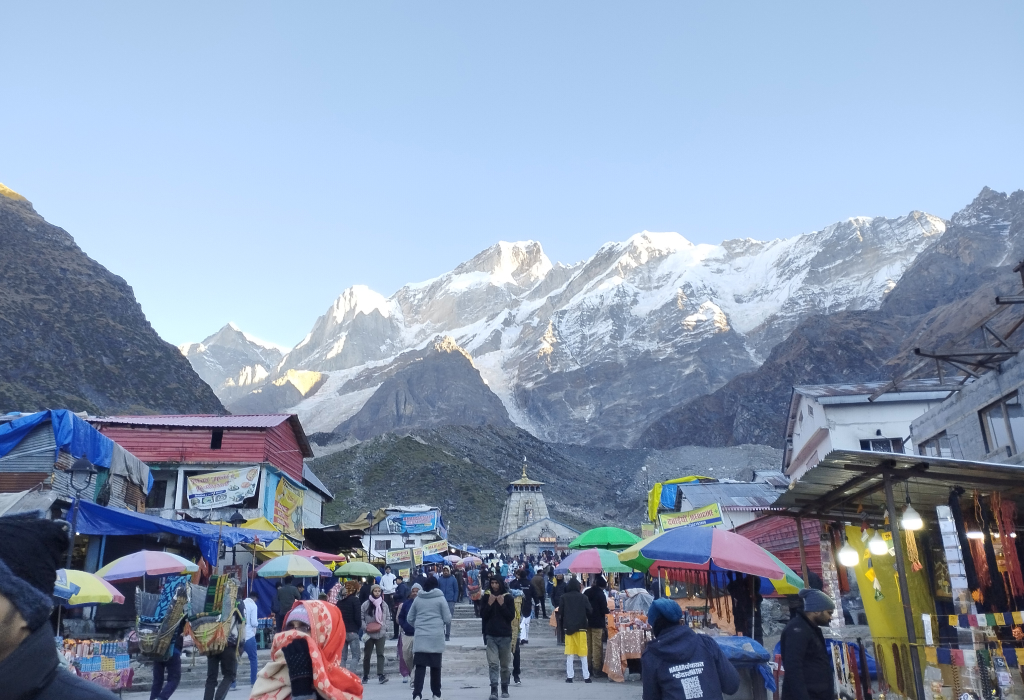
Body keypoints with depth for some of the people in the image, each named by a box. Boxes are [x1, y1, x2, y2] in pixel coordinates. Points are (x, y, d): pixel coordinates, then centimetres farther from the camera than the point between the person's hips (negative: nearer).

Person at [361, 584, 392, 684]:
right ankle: (365, 675, 21)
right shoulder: (366, 604, -4)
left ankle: (381, 675, -11)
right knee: (367, 655, 9)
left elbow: (388, 618, 11)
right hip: (369, 634, -1)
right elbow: (361, 618, -4)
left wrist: (384, 626, -4)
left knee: (380, 654, -7)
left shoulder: (384, 604, 5)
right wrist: (365, 627, -15)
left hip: (381, 633, 1)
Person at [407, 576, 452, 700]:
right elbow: (447, 618, 0)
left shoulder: (418, 599, 8)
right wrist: (447, 629, 21)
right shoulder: (440, 598, 0)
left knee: (420, 666, -1)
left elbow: (409, 618, 14)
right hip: (436, 637, -2)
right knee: (435, 666, 9)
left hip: (420, 637, 2)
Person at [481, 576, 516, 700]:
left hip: (505, 635, 0)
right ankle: (494, 690, -9)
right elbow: (482, 615, -2)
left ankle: (505, 688, 22)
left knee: (505, 664, 9)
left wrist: (502, 604, -15)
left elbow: (512, 616, -5)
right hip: (491, 635, 0)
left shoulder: (508, 598, -1)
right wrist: (489, 604, -14)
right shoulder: (486, 598, 3)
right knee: (493, 664, -7)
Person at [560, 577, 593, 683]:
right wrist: (588, 626, 9)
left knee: (569, 654, 5)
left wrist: (562, 626, 10)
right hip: (581, 628, -1)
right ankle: (586, 676, 7)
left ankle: (569, 676, 3)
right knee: (583, 653, 7)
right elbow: (589, 612, -3)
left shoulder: (564, 597, 0)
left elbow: (561, 613, 1)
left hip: (568, 628, 1)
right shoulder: (583, 597, -3)